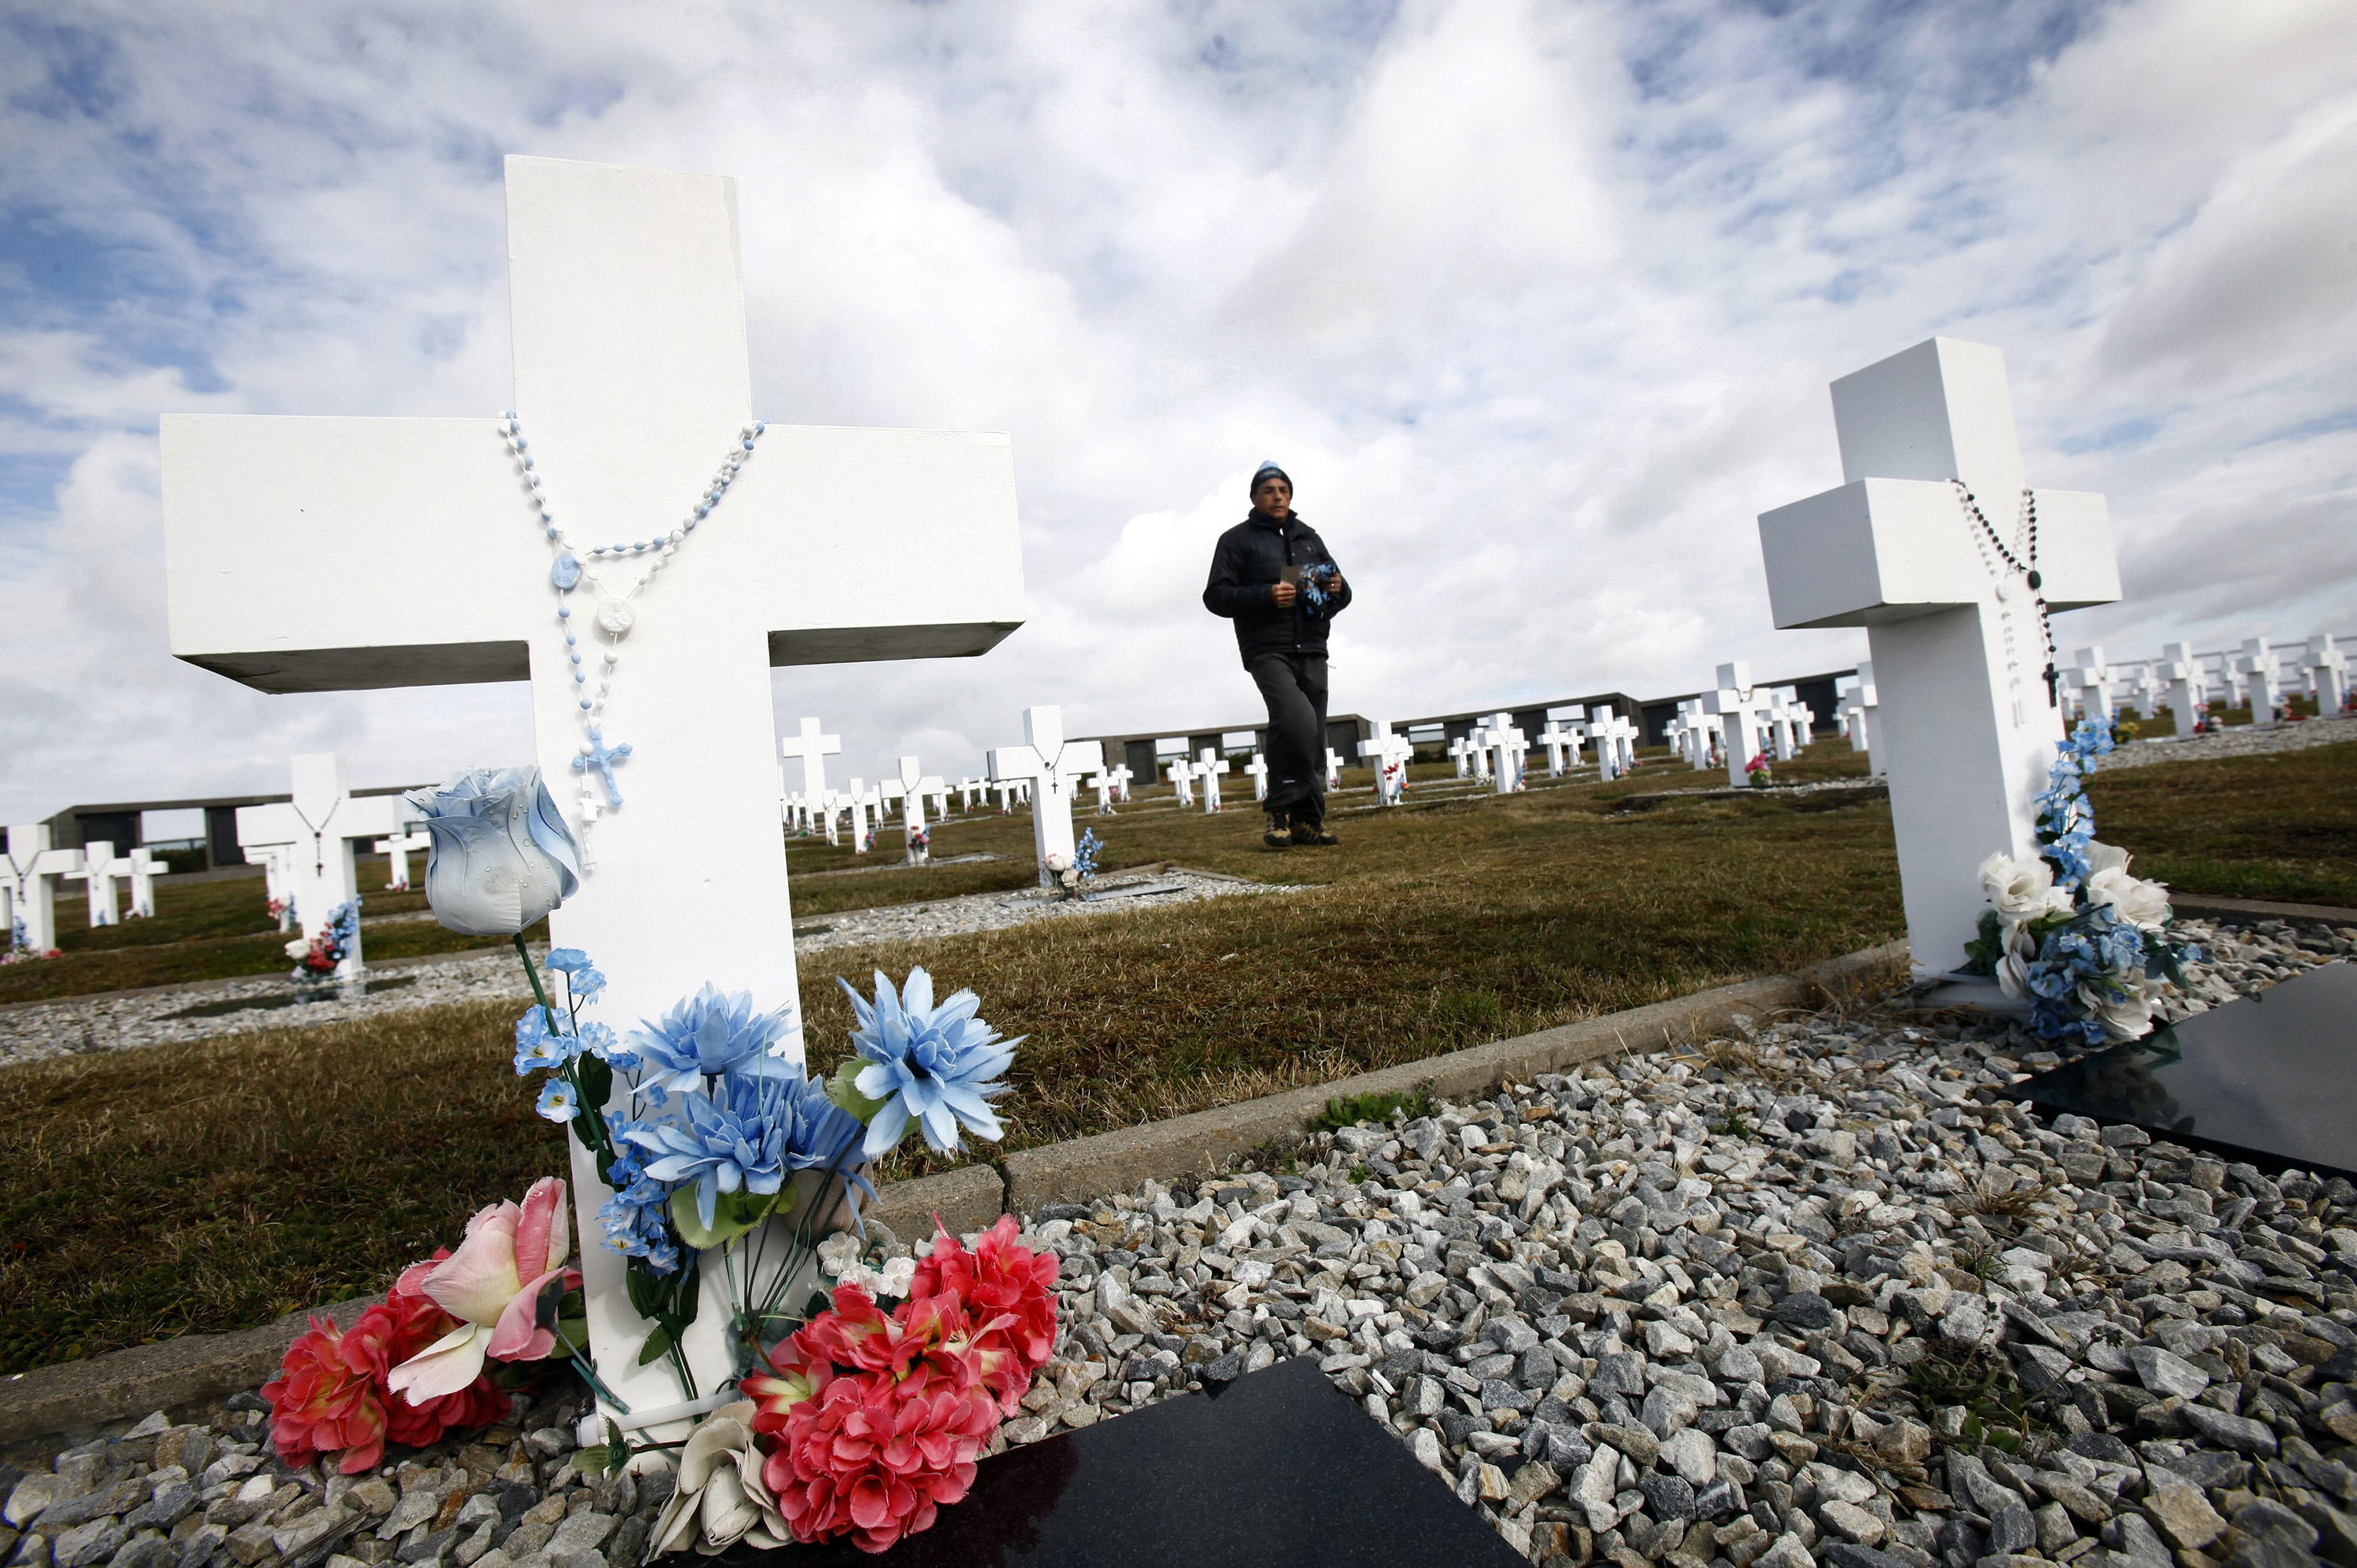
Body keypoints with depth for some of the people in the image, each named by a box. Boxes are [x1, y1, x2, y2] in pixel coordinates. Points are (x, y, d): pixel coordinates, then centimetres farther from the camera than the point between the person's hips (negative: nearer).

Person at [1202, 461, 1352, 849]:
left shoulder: (1309, 537, 22)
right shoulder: (1237, 539, 7)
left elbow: (1341, 595, 26)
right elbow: (1216, 596, -3)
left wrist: (1339, 590, 1)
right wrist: (1266, 596, -17)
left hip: (1312, 652, 6)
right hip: (1268, 651, -5)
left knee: (1314, 738, 3)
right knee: (1297, 719, -26)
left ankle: (1307, 820, 13)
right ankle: (1281, 810, -12)